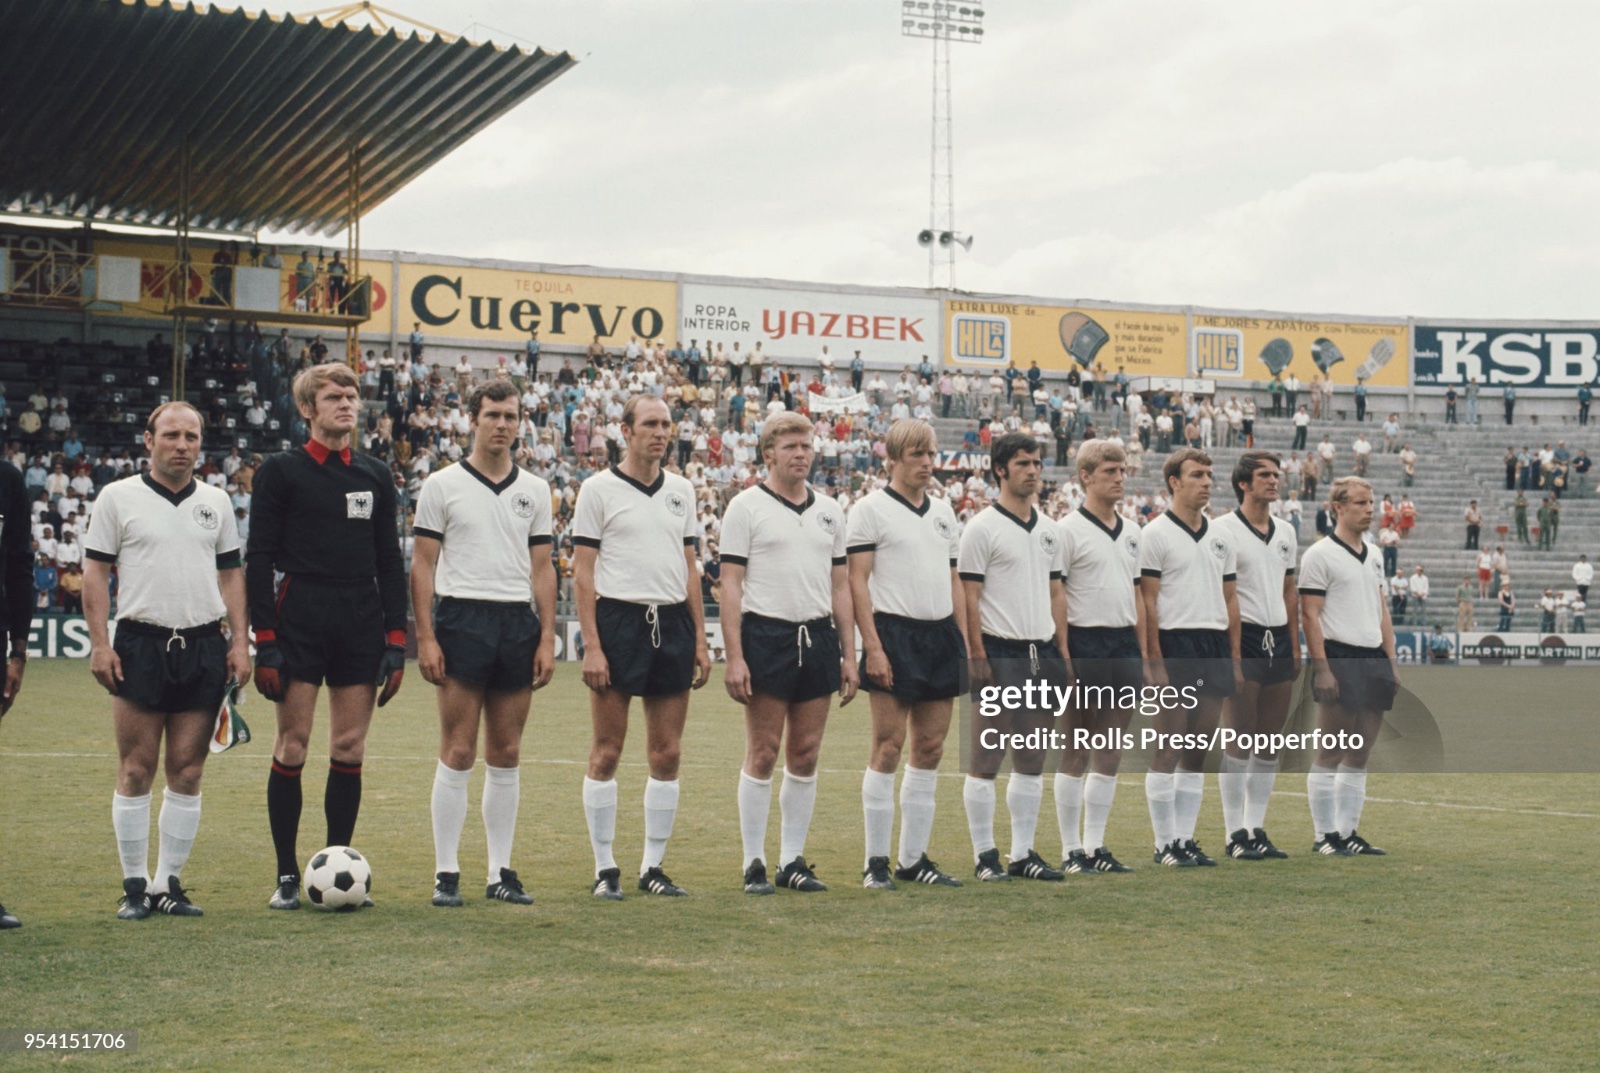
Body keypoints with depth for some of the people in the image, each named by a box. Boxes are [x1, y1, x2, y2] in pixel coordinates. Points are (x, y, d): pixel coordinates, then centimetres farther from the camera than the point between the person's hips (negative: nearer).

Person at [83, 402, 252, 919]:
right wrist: (99, 643, -7)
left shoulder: (216, 502, 13)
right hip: (140, 644, -3)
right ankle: (135, 885, 7)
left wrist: (240, 641, 6)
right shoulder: (118, 498, 3)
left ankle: (168, 883, 11)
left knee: (187, 773, 3)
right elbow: (96, 573, 2)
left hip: (204, 646, 3)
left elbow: (231, 575, 15)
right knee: (136, 771, -2)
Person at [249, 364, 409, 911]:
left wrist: (396, 641, 7)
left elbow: (390, 562, 15)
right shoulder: (280, 471, 2)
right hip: (299, 622, -3)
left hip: (361, 626, 3)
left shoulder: (375, 475, 13)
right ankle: (287, 876, 5)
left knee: (350, 750, 3)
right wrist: (265, 643, -9)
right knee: (292, 746, -3)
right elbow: (259, 559, -1)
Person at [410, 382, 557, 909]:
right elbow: (423, 565, 0)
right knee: (458, 753, -4)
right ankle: (446, 872, 2)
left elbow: (542, 567, 12)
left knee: (506, 756, 6)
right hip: (462, 618, -3)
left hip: (519, 625, 3)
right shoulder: (442, 485, 2)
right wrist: (426, 637, -8)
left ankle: (501, 872, 12)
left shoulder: (535, 489, 11)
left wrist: (547, 638, 4)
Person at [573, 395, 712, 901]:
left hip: (673, 624, 5)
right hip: (619, 619, -4)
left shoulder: (681, 490, 13)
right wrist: (591, 645, -11)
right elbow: (583, 571, -4)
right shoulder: (599, 489, -1)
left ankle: (653, 866, 13)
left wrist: (699, 639, 11)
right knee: (607, 752, -1)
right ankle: (604, 869, 7)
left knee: (666, 755, 4)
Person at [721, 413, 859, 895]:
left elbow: (840, 585, 16)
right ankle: (754, 863, 5)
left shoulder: (829, 510, 14)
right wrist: (734, 656, -13)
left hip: (818, 638, 5)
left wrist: (848, 655, 10)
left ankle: (793, 859, 14)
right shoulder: (746, 506, -1)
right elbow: (730, 584, -5)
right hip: (766, 636, -5)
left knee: (806, 755, 6)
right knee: (762, 754, -2)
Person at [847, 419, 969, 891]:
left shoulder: (942, 509, 16)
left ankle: (914, 858, 14)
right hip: (894, 633, -6)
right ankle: (876, 861, 1)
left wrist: (964, 641, 13)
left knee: (930, 747, 6)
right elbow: (857, 581, -8)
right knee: (888, 746, -6)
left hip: (941, 635, 6)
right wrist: (873, 647, -15)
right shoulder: (870, 508, -3)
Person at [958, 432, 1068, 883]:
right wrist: (978, 658, -14)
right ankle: (985, 855, 5)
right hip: (1001, 653, -6)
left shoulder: (1048, 529, 15)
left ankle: (1023, 852, 15)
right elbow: (969, 598, -8)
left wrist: (1063, 653, 11)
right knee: (987, 759, -3)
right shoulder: (982, 528, -5)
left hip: (1042, 653, 7)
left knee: (1032, 761, 9)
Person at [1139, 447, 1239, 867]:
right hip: (1175, 644, -6)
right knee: (1168, 749, -3)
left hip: (1215, 646, 6)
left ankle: (1185, 837, 14)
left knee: (1198, 750, 8)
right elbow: (1148, 601, -8)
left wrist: (1235, 657, 10)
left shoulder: (1220, 537, 15)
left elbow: (1230, 598, 17)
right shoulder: (1156, 534, -4)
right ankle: (1165, 843, 3)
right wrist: (1156, 660, -14)